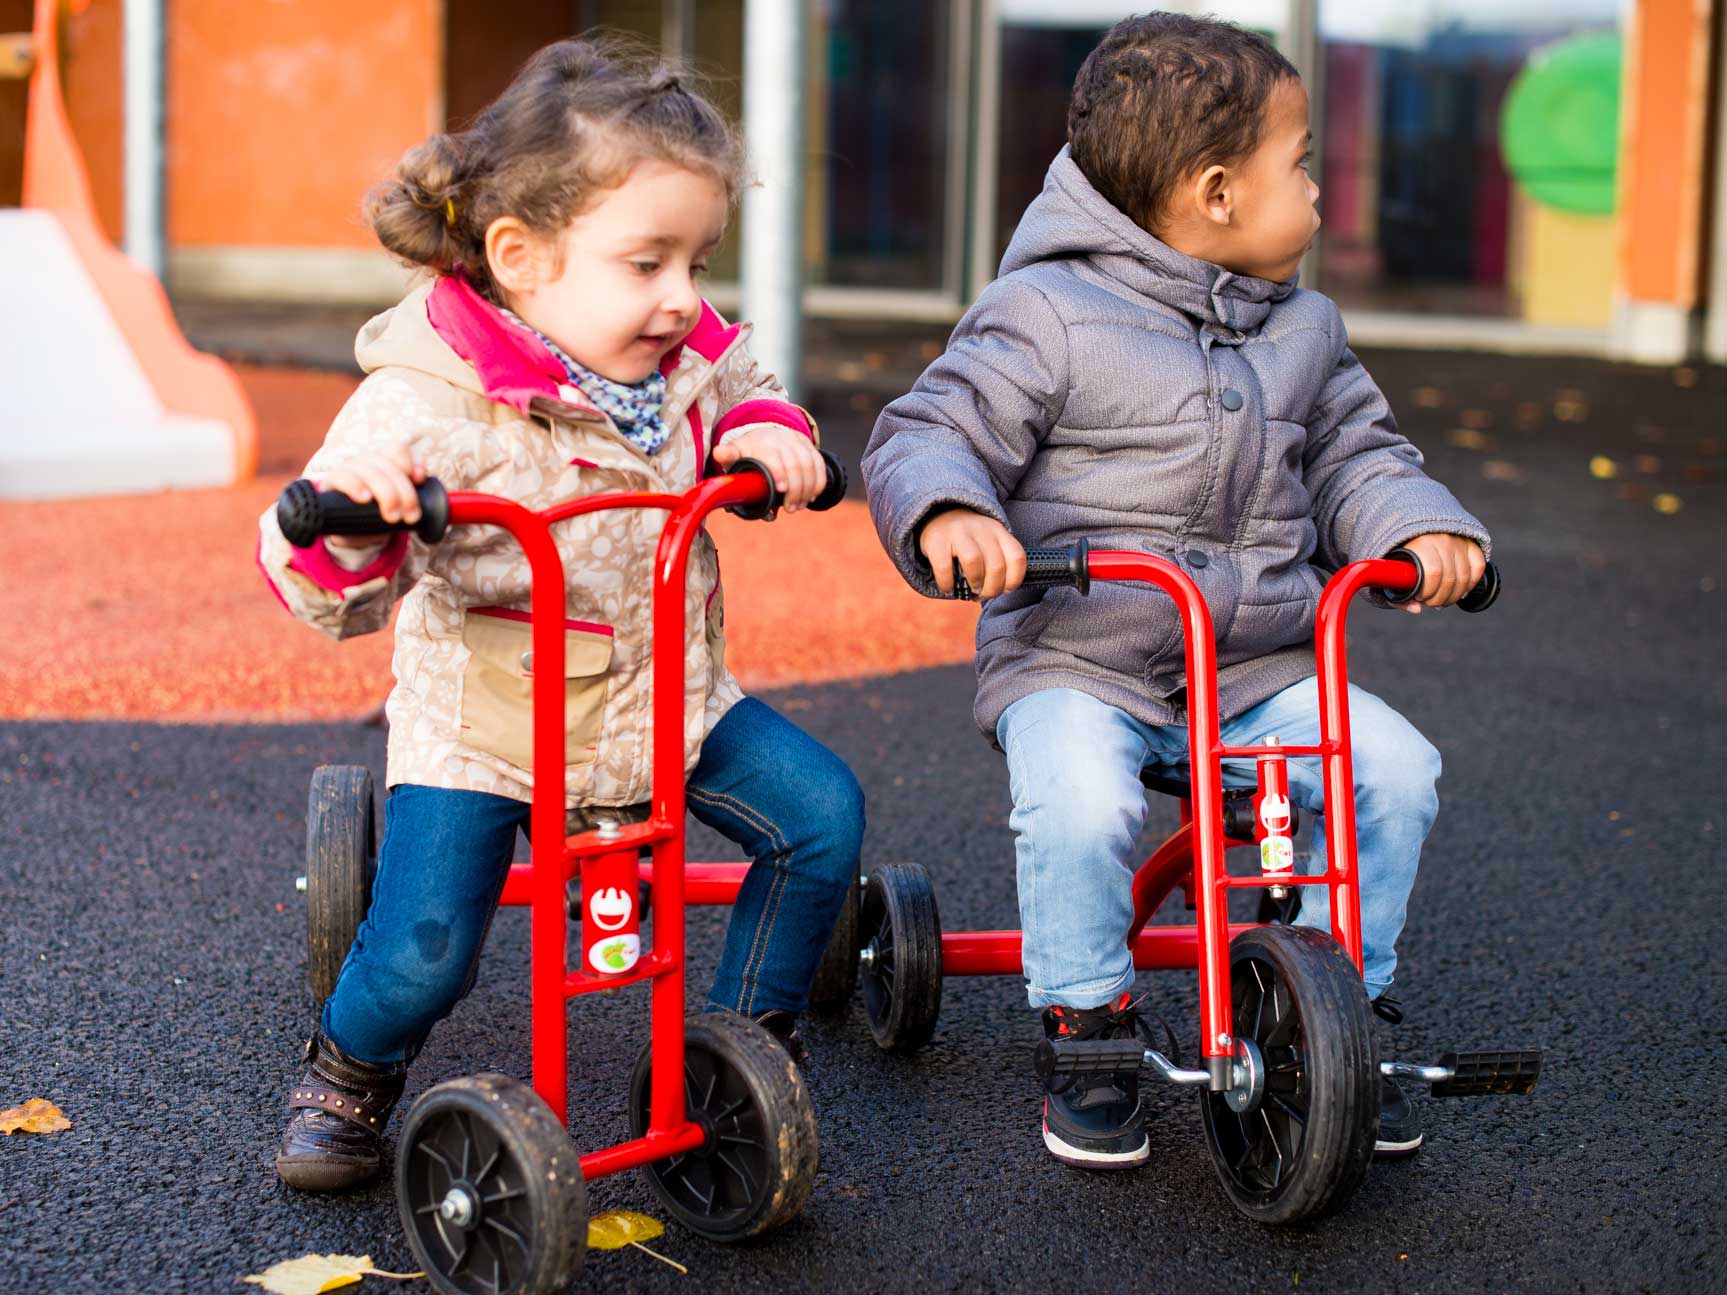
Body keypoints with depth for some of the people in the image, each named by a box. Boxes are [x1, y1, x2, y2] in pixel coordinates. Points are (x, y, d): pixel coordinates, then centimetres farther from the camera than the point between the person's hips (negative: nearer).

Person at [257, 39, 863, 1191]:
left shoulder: (690, 355, -5)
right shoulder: (426, 405, -24)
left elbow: (745, 396, 19)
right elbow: (334, 597, -25)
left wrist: (768, 435, -5)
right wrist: (344, 508, -47)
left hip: (672, 700, 5)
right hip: (485, 728, -5)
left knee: (822, 815, -7)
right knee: (422, 952, -14)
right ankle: (350, 1077, 22)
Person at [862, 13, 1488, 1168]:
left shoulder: (1305, 328, 13)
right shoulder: (1050, 316, -7)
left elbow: (1355, 455, 18)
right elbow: (928, 433, -8)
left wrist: (1420, 526, -4)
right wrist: (949, 514, -31)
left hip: (1260, 668, 5)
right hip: (1075, 660, -5)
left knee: (1395, 768, -15)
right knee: (1079, 803, -33)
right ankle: (1086, 1027, -6)